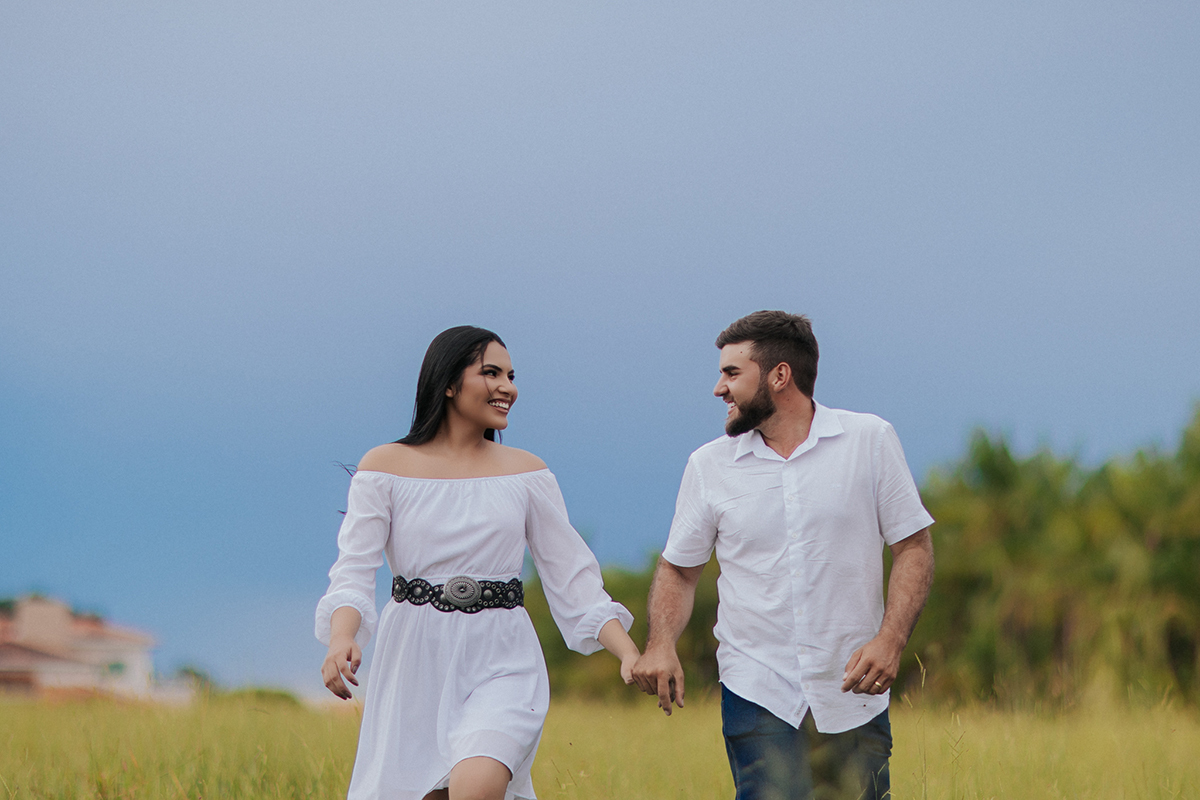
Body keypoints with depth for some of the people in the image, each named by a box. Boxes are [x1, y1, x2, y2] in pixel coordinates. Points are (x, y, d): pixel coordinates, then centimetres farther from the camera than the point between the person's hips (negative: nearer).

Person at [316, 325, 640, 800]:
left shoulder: (526, 473, 7)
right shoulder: (385, 467, 2)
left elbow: (572, 578, 7)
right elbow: (354, 571, -5)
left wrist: (630, 653, -6)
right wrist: (341, 638, -26)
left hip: (500, 666, 0)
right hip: (414, 662, 1)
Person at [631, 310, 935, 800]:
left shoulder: (870, 441, 1)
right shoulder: (709, 465, 5)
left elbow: (912, 547, 1)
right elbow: (678, 569, 12)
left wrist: (890, 639, -14)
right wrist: (660, 645, -8)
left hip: (852, 692, 0)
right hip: (757, 692, 0)